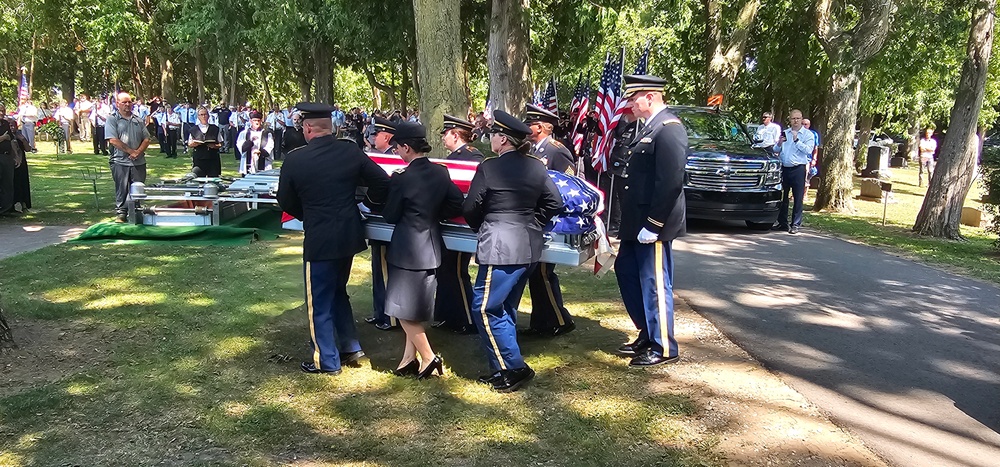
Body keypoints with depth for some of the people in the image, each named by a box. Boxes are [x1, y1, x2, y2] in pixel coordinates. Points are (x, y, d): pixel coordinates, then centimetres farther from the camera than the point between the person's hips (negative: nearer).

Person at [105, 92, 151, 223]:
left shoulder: (138, 120, 13)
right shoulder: (113, 120, 0)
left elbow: (146, 139, 9)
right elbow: (113, 140, -10)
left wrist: (138, 152, -9)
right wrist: (130, 151, -13)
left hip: (139, 162, 4)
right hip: (120, 162, -4)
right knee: (121, 189, 1)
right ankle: (121, 213, 9)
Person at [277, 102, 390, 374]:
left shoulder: (295, 160, -12)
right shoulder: (351, 152, -4)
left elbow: (286, 202, -1)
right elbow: (382, 182, -1)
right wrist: (369, 202, 18)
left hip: (319, 239, -5)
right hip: (350, 236, 5)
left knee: (319, 302, 9)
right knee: (337, 291, 24)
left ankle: (327, 361, 17)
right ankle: (351, 347, 26)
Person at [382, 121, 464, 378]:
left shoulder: (402, 178, -18)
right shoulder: (441, 172, -1)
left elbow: (391, 216, -9)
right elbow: (457, 204, 2)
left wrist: (393, 184, 6)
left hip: (407, 250, -7)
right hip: (431, 248, 7)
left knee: (405, 310, 7)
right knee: (415, 307, 17)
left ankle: (429, 357, 11)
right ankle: (410, 358, 24)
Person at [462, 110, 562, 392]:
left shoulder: (489, 168, -11)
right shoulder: (536, 167, 6)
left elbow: (470, 209, -6)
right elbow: (554, 203, 9)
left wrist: (481, 228, 13)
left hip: (500, 248, -8)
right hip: (529, 247, 8)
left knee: (485, 308, 0)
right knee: (506, 308, 16)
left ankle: (514, 368, 0)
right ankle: (503, 368, 22)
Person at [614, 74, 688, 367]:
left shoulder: (669, 128, -17)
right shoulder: (650, 127, 15)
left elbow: (671, 181, -24)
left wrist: (653, 225, -23)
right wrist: (630, 222, 15)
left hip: (653, 225, -10)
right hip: (637, 223, 10)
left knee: (655, 284, -1)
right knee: (626, 272, 18)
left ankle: (663, 348, 13)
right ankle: (647, 334, 31)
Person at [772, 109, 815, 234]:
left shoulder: (808, 134, 3)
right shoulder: (784, 133, 16)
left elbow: (808, 150, -12)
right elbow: (776, 151, 16)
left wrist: (796, 140, -17)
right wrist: (779, 143, -4)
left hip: (798, 169, -4)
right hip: (784, 168, 4)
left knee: (798, 198, -3)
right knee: (782, 197, 7)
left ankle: (796, 224, 1)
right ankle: (782, 222, 16)